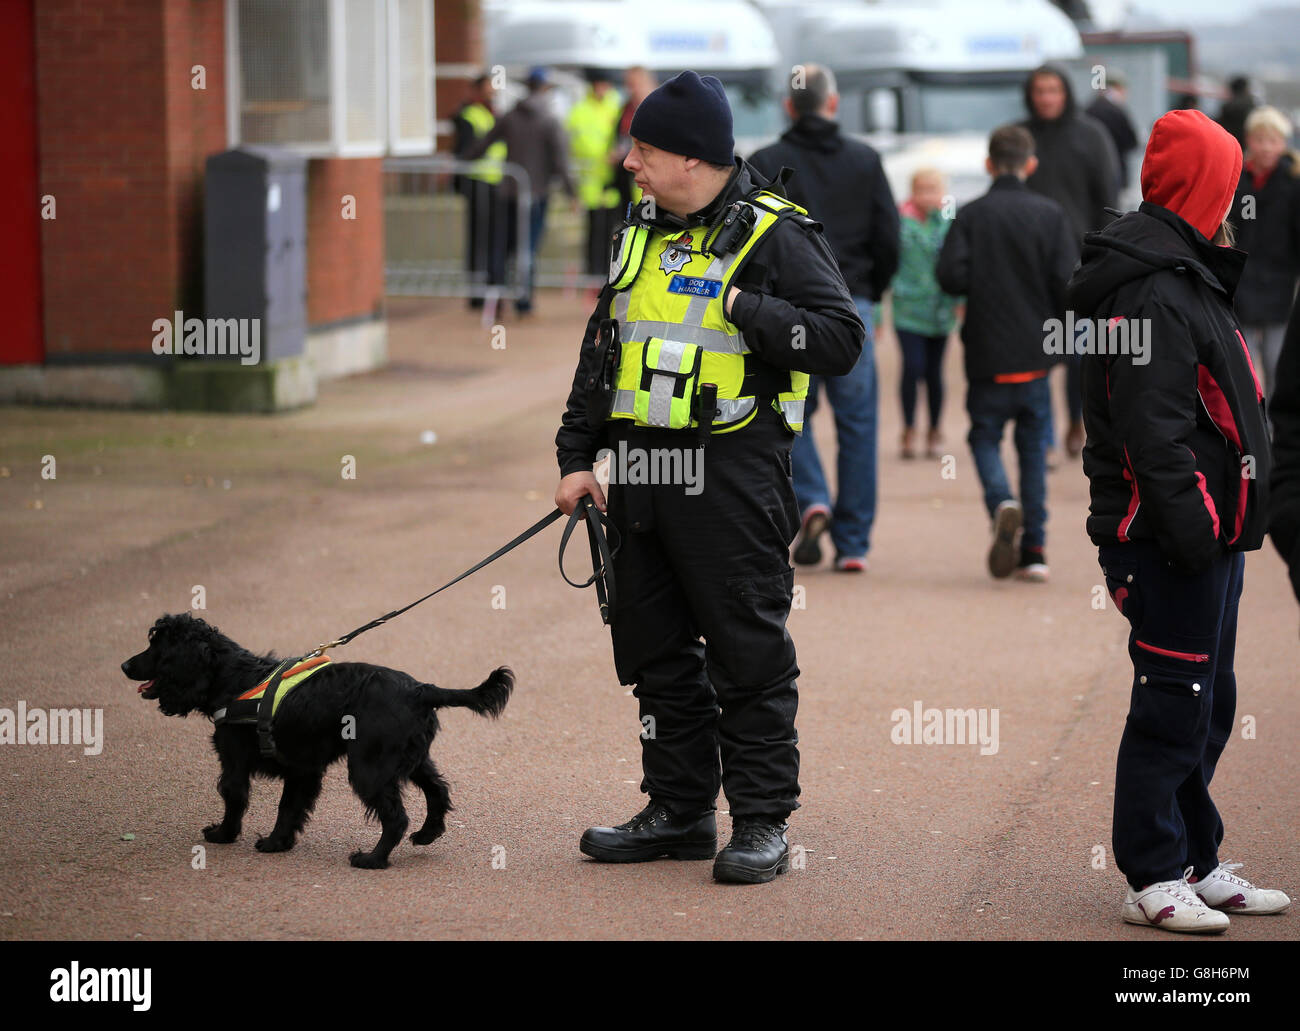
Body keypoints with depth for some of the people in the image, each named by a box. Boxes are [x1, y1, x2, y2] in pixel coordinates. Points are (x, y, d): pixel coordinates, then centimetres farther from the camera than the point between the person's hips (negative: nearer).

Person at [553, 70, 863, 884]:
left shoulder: (773, 234, -8)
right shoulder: (643, 231, 14)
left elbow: (841, 339, -14)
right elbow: (601, 350, 21)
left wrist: (743, 309, -20)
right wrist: (578, 455, 17)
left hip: (731, 478, -7)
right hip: (640, 471, 8)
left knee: (749, 652, -2)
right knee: (656, 648, 12)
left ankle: (764, 820, 5)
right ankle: (679, 811, 23)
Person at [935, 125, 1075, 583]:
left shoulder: (971, 215, -4)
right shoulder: (1051, 215, -2)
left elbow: (949, 274, -14)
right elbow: (1066, 283, -8)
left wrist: (981, 289, 7)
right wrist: (1058, 324, 11)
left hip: (987, 355, -1)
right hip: (1036, 355, 1)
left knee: (985, 437, 11)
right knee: (1033, 446, 10)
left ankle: (1002, 503, -19)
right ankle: (1034, 551, 7)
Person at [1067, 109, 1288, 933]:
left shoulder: (1186, 279, 18)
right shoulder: (1153, 293, -17)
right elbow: (1155, 432, -23)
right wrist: (1192, 529, -24)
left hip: (1204, 535, 11)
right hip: (1173, 544, -11)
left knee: (1208, 706, 16)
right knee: (1174, 707, -5)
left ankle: (1199, 864, 25)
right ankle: (1153, 880, 1)